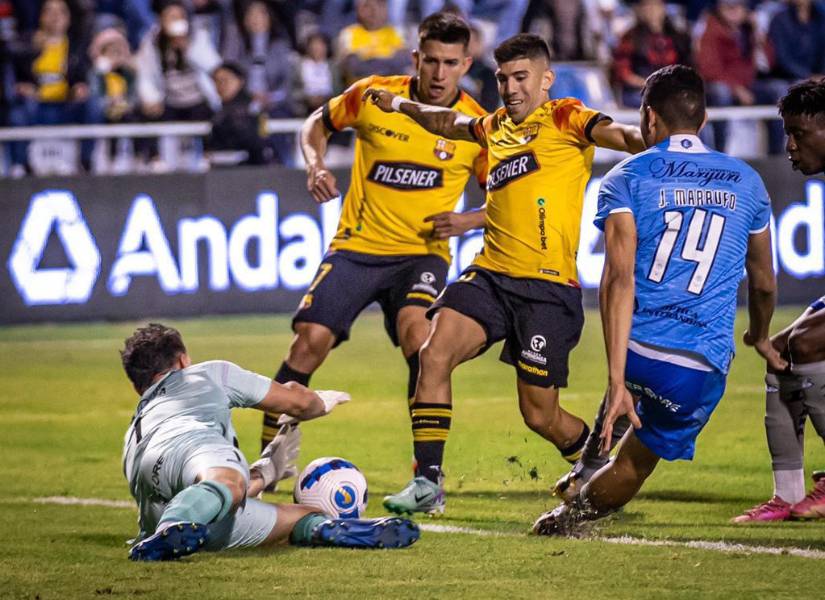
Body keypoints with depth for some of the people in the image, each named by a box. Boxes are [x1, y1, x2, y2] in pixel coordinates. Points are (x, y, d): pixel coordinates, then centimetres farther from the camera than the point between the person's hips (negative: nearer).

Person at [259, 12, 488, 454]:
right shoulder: (374, 95, -5)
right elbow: (318, 123, 14)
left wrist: (468, 221, -13)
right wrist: (315, 164, -5)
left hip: (421, 252, -1)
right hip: (356, 246, 1)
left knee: (416, 331, -29)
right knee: (310, 339, -12)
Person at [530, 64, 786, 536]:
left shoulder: (628, 179, 2)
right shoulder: (747, 183, 12)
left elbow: (620, 279, -11)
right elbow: (764, 284, 24)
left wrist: (617, 380, -16)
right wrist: (760, 337, 46)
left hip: (635, 353, 0)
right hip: (700, 368, 0)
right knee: (637, 462, 16)